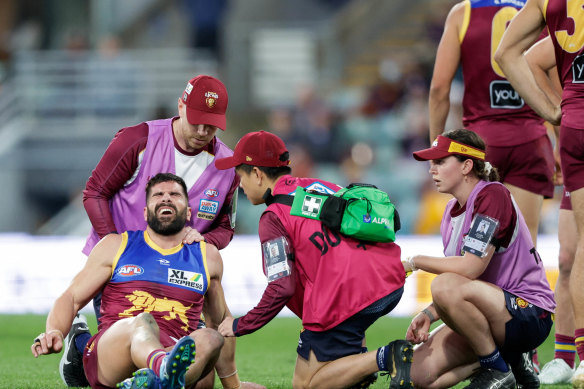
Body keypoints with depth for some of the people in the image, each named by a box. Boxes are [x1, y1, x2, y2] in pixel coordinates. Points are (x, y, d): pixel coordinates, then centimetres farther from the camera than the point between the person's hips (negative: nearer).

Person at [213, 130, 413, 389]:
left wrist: (240, 326, 3)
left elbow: (282, 288, -9)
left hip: (344, 299, -8)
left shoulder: (274, 216, -3)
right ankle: (357, 362, 18)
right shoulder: (320, 186, 20)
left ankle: (384, 359, -16)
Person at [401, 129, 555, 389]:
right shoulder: (453, 210, 12)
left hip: (529, 314, -9)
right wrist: (428, 315, -3)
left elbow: (470, 268, -26)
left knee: (446, 286, -34)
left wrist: (415, 262, -12)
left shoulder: (493, 196, -16)